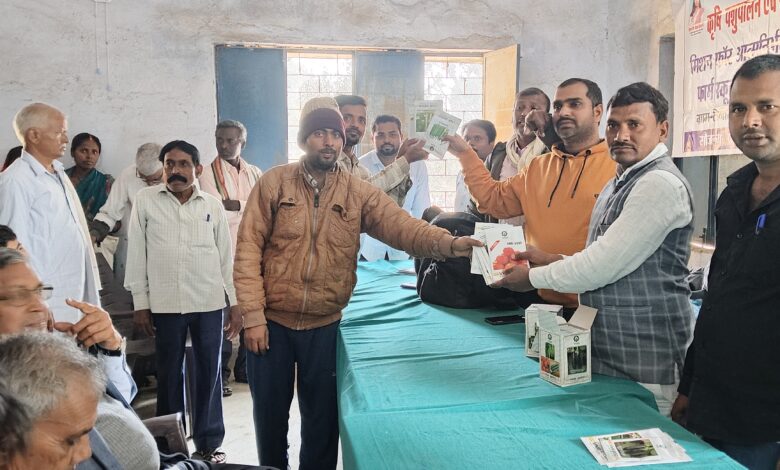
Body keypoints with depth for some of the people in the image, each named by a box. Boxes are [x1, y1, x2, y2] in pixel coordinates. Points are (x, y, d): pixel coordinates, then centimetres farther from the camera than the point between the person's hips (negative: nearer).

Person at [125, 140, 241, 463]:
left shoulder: (213, 205, 4)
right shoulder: (145, 200, 2)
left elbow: (226, 255, 7)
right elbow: (137, 252, 3)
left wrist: (236, 302, 4)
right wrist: (140, 302, 0)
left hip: (209, 302, 1)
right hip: (165, 303, -1)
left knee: (209, 373, 8)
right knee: (169, 374, 10)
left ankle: (209, 443, 22)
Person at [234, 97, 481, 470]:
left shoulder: (359, 193, -1)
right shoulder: (274, 182, -5)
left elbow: (402, 226, -15)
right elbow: (249, 249, -7)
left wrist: (448, 243, -34)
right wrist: (253, 315, -11)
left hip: (324, 326, 1)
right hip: (271, 322, 0)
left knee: (322, 418, 13)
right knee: (270, 414, 15)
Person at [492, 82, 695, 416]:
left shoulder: (661, 183, -17)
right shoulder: (618, 184, 15)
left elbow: (604, 266, -21)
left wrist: (533, 277, -9)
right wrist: (554, 261, 3)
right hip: (606, 352, 9)